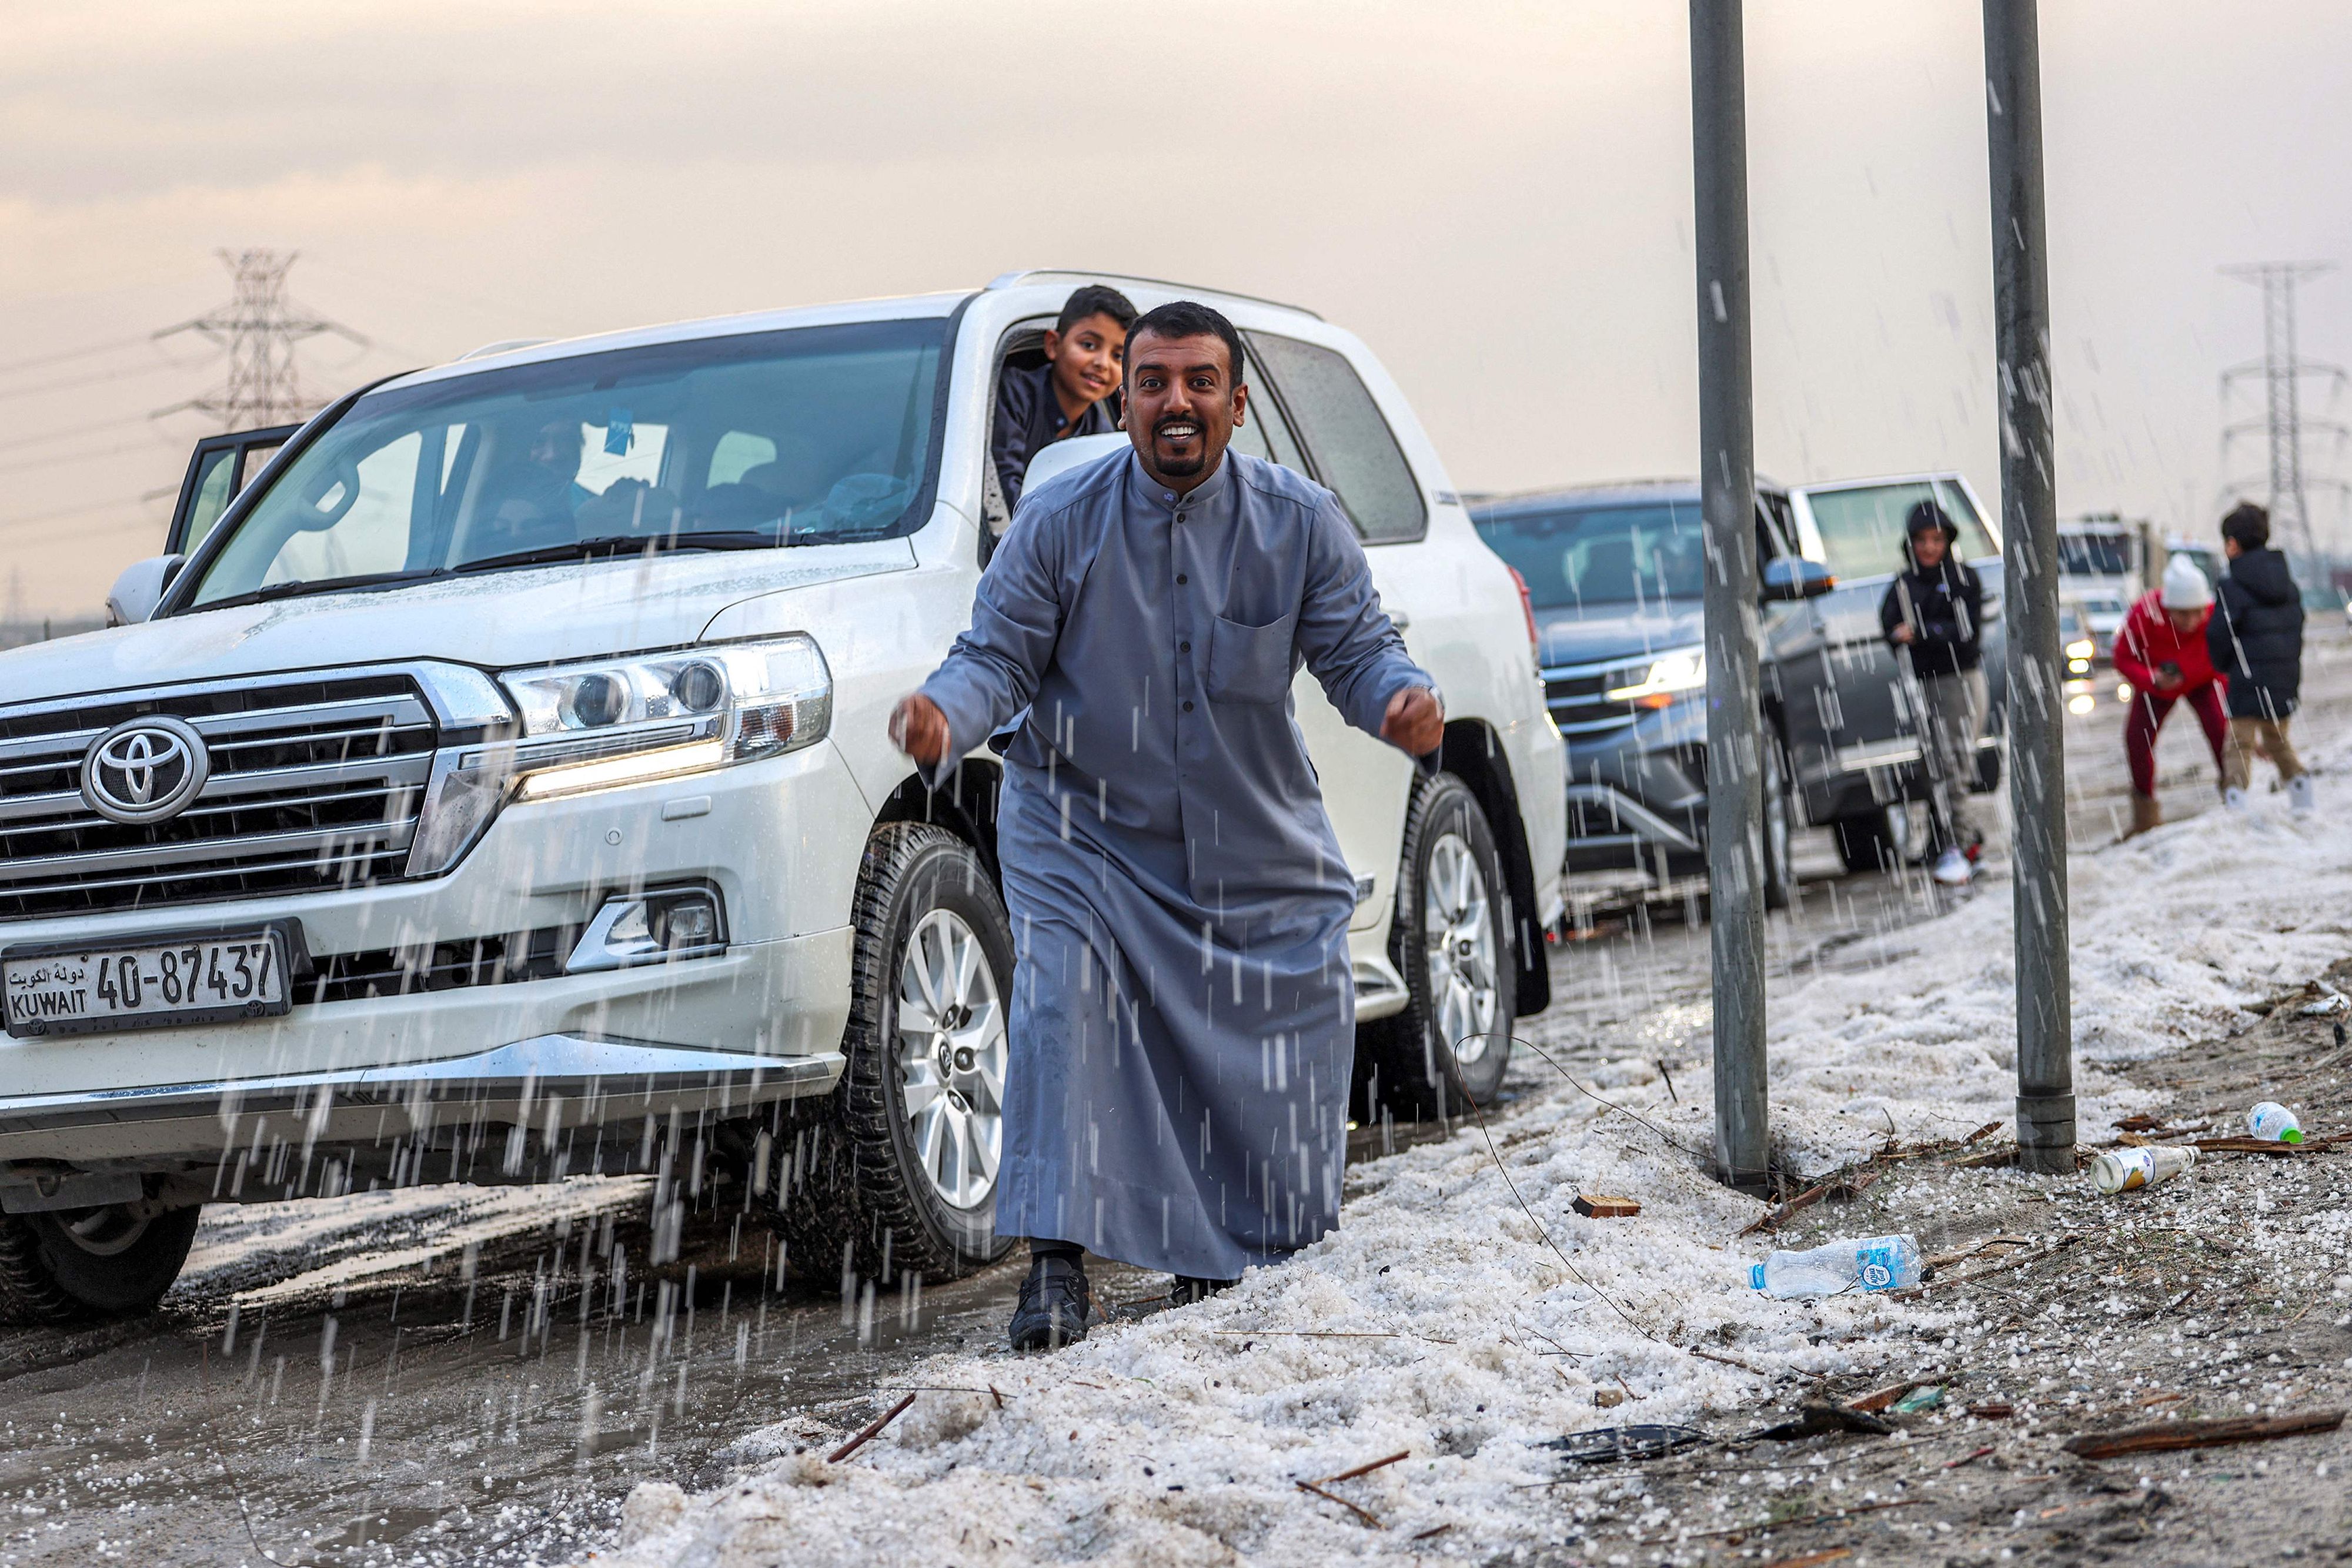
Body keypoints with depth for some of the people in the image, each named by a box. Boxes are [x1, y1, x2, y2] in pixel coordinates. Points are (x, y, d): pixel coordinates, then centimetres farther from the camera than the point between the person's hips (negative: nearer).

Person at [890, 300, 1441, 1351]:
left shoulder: (1300, 523, -7)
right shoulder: (1060, 521, -11)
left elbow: (1357, 651, -7)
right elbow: (999, 656, -10)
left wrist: (1405, 702, -30)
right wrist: (944, 717, -32)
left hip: (1255, 842, 2)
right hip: (1083, 824, -2)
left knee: (1295, 1021, 3)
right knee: (1061, 995, -23)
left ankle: (1222, 1262, 26)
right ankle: (1056, 1263, -20)